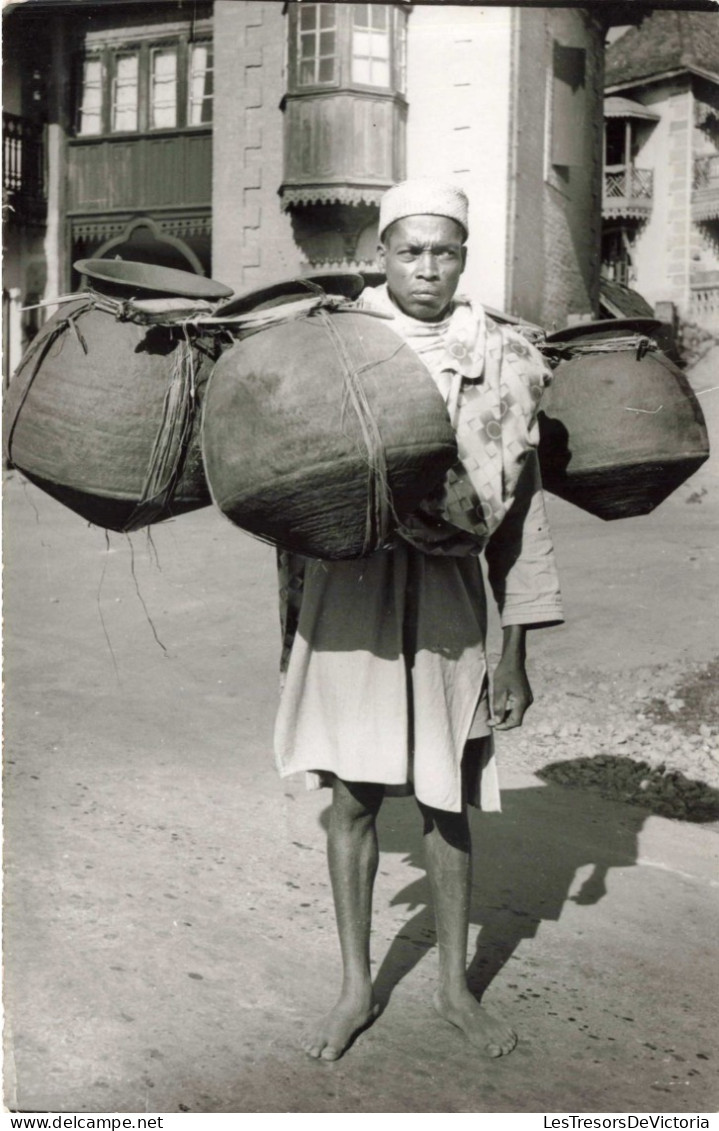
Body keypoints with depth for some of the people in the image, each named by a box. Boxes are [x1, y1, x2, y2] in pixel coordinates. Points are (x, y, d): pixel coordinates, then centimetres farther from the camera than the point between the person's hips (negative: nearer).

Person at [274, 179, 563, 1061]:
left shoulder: (499, 366, 0)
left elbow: (519, 516, 2)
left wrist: (515, 654, 1)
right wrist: (291, 618, 3)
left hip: (447, 601, 0)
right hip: (349, 595, 0)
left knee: (447, 804, 10)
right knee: (352, 797, 7)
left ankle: (455, 986, 28)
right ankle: (355, 988, 24)